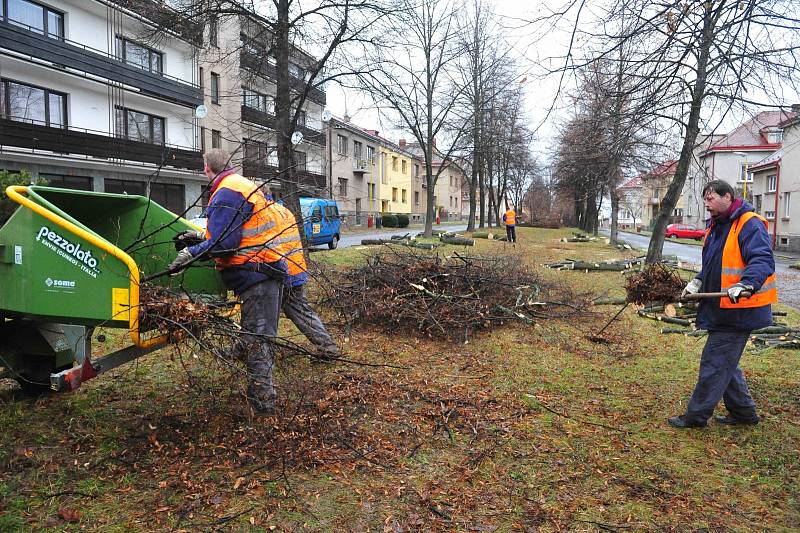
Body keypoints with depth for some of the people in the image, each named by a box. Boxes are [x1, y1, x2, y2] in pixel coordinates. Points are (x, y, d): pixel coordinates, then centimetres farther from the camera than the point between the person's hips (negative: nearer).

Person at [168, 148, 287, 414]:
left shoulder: (226, 193, -13)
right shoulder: (242, 185, 19)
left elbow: (224, 242, -20)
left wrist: (192, 253, -11)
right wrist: (202, 237, 20)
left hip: (257, 273, -10)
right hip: (265, 270, 10)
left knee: (257, 338, -6)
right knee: (259, 335, 16)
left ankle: (261, 401, 0)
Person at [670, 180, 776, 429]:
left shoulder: (750, 225, -14)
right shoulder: (716, 227, 14)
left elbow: (763, 260, -25)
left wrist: (745, 285, -40)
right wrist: (697, 282, 11)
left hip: (738, 311, -10)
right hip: (720, 309, 10)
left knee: (715, 363, -3)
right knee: (725, 362, 18)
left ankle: (696, 415, 8)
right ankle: (743, 412, 32)